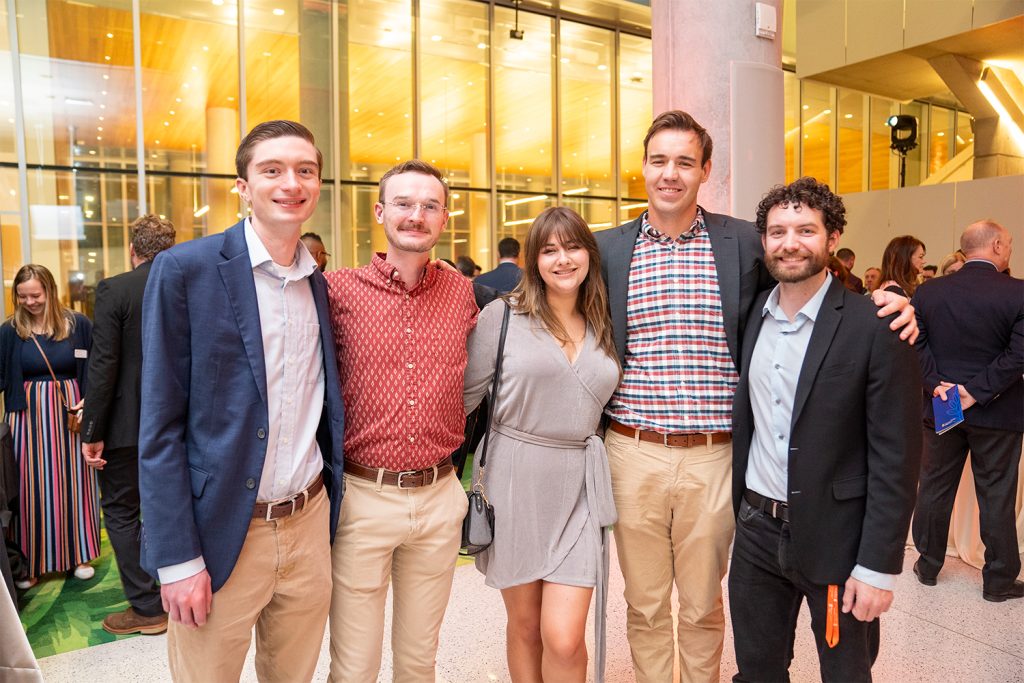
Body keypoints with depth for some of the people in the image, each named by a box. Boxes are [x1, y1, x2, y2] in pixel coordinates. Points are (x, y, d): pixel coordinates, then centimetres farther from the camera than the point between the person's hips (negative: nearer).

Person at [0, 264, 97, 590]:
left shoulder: (78, 324, -1)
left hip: (71, 413, 0)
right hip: (29, 416, 0)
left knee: (72, 482, 8)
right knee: (33, 486, 5)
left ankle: (79, 553, 22)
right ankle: (33, 561, 19)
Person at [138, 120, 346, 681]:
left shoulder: (320, 284, 6)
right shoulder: (185, 270, -9)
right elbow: (160, 427, -10)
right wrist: (178, 557, -12)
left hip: (310, 526, 5)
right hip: (222, 534, -4)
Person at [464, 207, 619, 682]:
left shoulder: (604, 328, 8)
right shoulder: (502, 315, -4)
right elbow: (466, 395, 0)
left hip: (579, 487, 2)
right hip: (514, 481, -1)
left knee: (563, 639, -4)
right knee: (524, 625, 14)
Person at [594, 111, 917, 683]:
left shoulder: (744, 243, 2)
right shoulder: (608, 248, 4)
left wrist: (886, 300, -5)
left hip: (713, 457, 0)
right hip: (633, 454, 1)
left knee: (704, 605, 16)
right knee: (645, 605, 15)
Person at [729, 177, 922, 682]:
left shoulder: (875, 328, -14)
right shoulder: (750, 317, 2)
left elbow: (895, 457, -13)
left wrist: (878, 565, -13)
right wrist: (740, 510, 8)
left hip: (834, 540, -4)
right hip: (756, 531, 4)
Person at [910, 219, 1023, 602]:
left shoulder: (928, 291, -3)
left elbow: (916, 344, -6)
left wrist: (936, 384, -9)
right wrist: (977, 391, -15)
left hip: (940, 408, 3)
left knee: (935, 488, 15)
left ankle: (928, 565, 27)